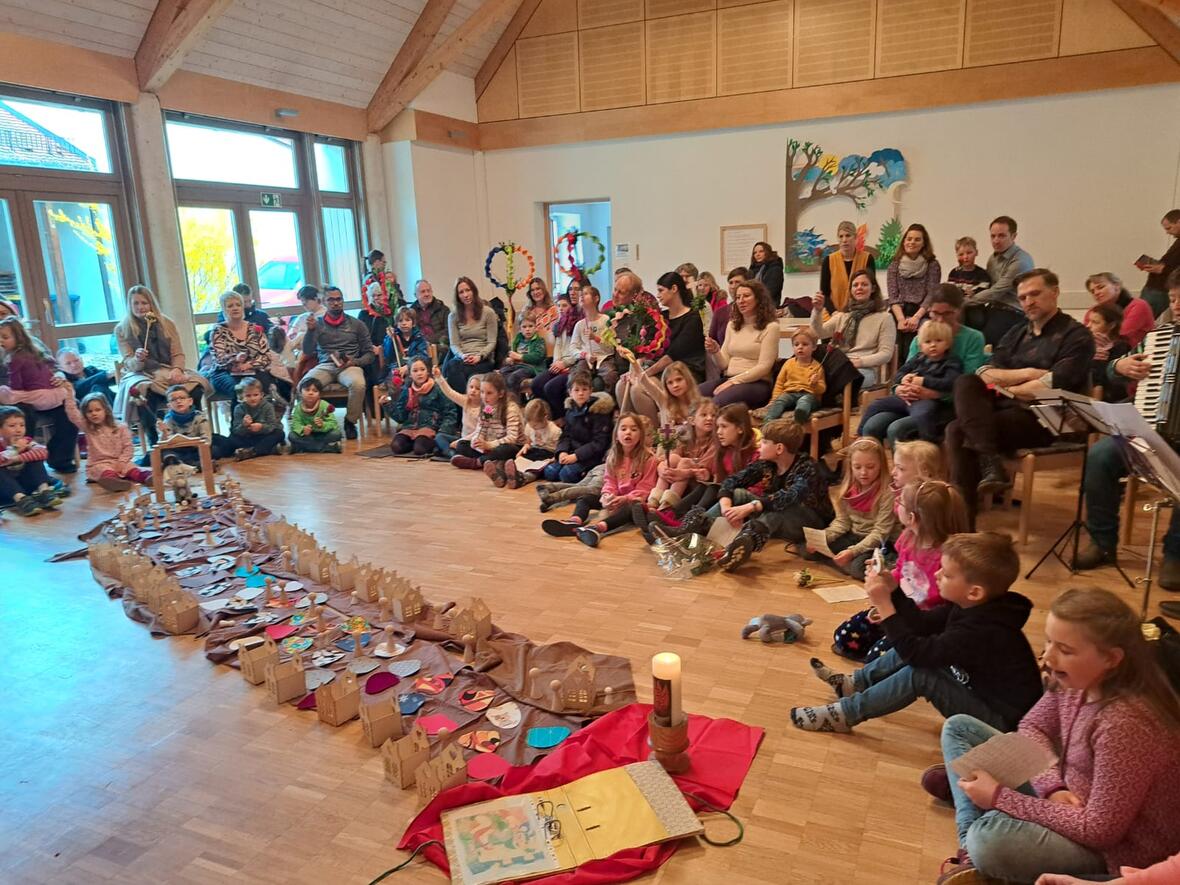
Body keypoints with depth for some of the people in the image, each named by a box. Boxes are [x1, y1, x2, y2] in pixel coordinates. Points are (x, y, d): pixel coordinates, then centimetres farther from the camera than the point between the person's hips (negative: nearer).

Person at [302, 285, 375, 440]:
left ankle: (350, 422, -13)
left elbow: (370, 354, 9)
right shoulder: (318, 324, 13)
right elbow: (308, 351, 1)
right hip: (325, 366, 1)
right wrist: (310, 330, -15)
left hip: (349, 366, -1)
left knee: (358, 384, -36)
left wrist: (355, 362, -11)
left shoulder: (356, 324, 11)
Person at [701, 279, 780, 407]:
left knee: (719, 401, -36)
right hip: (728, 379, 5)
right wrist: (715, 351, -6)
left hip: (756, 383, -5)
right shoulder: (733, 324, 18)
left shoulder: (770, 327, 0)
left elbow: (764, 367, -8)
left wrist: (734, 381, -15)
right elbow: (724, 364, 15)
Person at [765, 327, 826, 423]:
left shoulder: (817, 366, 10)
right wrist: (774, 399, 7)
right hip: (789, 393, 3)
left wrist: (815, 384, -15)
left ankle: (801, 414, -74)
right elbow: (779, 383, 19)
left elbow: (822, 389, 9)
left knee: (804, 400, -39)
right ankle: (768, 421, -54)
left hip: (809, 394, -3)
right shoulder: (789, 363, 17)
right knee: (779, 400, -31)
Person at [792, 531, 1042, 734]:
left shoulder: (980, 631, -34)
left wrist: (883, 603, -30)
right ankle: (852, 684, 18)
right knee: (909, 651, 2)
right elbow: (922, 624, 3)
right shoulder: (972, 606, -6)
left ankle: (844, 714, -12)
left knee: (918, 674, -25)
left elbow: (916, 652, -31)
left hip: (1001, 719, -9)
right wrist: (893, 590, -10)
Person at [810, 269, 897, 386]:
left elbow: (886, 354, 0)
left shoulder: (884, 317, 9)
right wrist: (817, 311, -11)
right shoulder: (842, 316, 23)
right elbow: (819, 333, 6)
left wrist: (860, 362, -15)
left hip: (865, 369, -3)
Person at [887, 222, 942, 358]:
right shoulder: (895, 265, 14)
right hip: (898, 315, 1)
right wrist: (901, 319, -11)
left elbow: (931, 295, 0)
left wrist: (916, 317, -16)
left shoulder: (932, 265, 9)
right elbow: (893, 296, 5)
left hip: (921, 315, -1)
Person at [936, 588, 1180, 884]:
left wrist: (1000, 797, -23)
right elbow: (1032, 727, 6)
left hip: (1115, 847, -9)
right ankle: (971, 851, -3)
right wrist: (1053, 787, -15)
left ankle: (973, 845, -2)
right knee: (959, 727, 7)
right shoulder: (1076, 679, -9)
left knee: (990, 838, -39)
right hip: (1070, 797, 9)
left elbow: (1100, 829, -27)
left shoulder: (1124, 724, -33)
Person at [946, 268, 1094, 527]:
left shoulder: (1075, 336, 2)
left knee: (958, 431, -26)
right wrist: (1027, 374, -6)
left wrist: (1007, 387, -3)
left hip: (1041, 418, -6)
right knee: (965, 382, -23)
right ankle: (990, 463, -33)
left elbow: (1055, 385, -12)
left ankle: (963, 518, -21)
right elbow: (985, 373, 8)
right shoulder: (1016, 333, 22)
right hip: (1004, 408, 7)